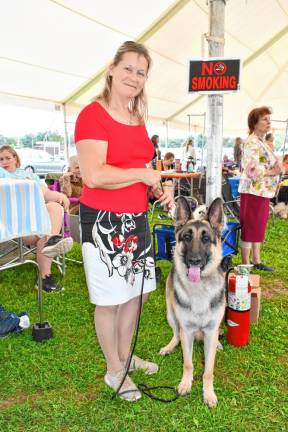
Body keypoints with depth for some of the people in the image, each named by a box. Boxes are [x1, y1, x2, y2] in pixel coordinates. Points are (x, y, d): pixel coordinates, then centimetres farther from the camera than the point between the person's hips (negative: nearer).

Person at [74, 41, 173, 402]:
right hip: (104, 221, -8)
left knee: (136, 291, 18)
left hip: (136, 219, 8)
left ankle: (125, 355, 41)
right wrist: (144, 174, -15)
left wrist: (159, 190, 4)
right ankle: (114, 370, 30)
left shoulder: (137, 119, 11)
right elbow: (94, 175, -26)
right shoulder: (93, 115, -13)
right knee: (110, 300, 7)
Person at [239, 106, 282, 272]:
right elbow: (253, 170, -24)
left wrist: (277, 166, 4)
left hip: (264, 191, 10)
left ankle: (257, 261, 26)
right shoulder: (252, 143, -15)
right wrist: (273, 171, -14)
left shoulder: (262, 142, 15)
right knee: (250, 227, -1)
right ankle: (245, 264, 10)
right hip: (254, 191, -10)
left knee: (259, 227, 15)